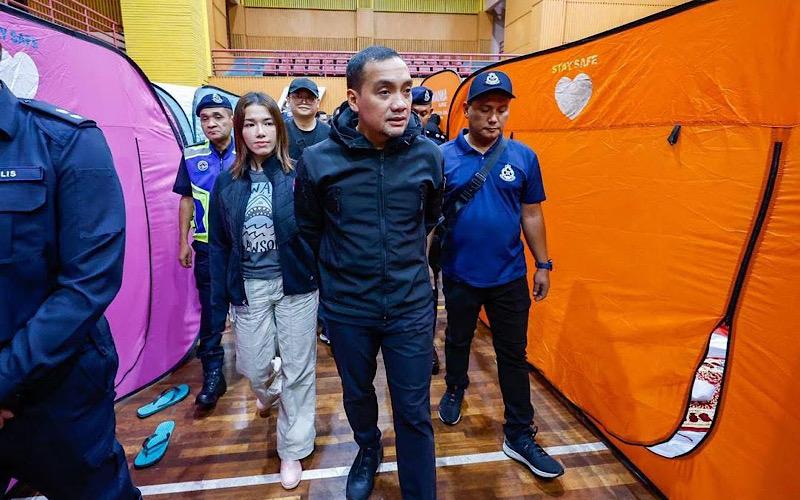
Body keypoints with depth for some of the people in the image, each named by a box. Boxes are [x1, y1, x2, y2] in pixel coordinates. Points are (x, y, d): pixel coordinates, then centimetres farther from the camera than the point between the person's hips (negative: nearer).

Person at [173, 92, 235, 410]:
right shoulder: (192, 157, 3)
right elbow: (187, 200, 11)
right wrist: (184, 241, 8)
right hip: (206, 247, 2)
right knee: (210, 311, 6)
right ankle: (212, 376, 17)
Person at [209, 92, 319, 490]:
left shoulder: (297, 177, -6)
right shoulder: (227, 183, 2)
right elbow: (219, 247, 5)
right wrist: (218, 306, 4)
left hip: (294, 284, -2)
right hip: (249, 287, 3)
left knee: (297, 369, 8)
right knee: (251, 366, 13)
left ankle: (292, 449, 29)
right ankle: (265, 392, 52)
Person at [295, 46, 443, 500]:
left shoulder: (428, 155, -10)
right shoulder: (318, 161, -14)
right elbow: (309, 232, 3)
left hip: (411, 306, 0)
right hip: (347, 308, 1)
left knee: (414, 413, 10)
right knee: (357, 394, 24)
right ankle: (368, 450, 55)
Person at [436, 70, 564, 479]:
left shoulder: (523, 157, -3)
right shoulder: (443, 157, -8)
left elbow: (532, 214, 4)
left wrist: (543, 265, 5)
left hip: (509, 276, 1)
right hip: (459, 275, 0)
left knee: (514, 355, 10)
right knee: (457, 340, 22)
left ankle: (519, 435, 25)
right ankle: (455, 389, 50)